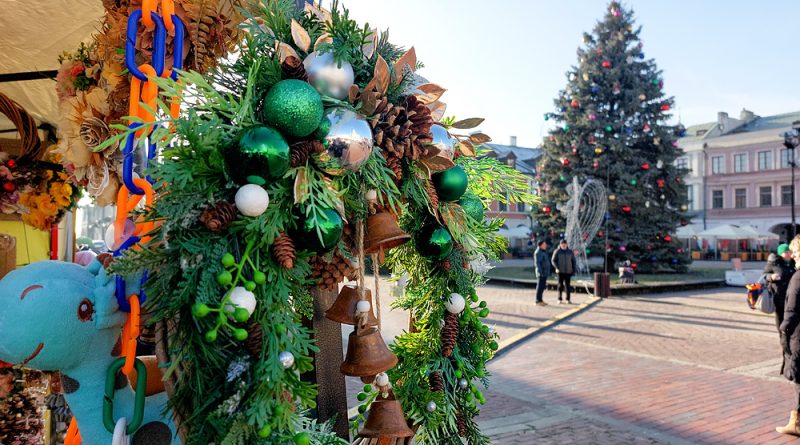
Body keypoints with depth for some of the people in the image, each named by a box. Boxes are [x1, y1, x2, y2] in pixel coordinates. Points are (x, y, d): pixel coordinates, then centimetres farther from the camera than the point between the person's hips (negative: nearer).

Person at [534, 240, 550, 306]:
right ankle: (538, 301, -4)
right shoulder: (538, 252, -13)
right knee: (540, 286, -7)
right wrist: (540, 272, -24)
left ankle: (541, 300, 16)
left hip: (545, 273, 9)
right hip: (541, 273, -9)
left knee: (543, 286, 11)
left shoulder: (543, 252, 18)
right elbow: (537, 263, -19)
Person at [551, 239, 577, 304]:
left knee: (567, 285, 2)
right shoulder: (557, 251, -1)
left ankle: (568, 299, 10)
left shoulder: (570, 251, 6)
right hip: (560, 272, -2)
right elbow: (553, 260, 0)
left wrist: (574, 270, 3)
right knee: (560, 285, 0)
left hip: (568, 271, 2)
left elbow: (573, 261, 10)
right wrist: (557, 268, -13)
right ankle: (560, 299, 8)